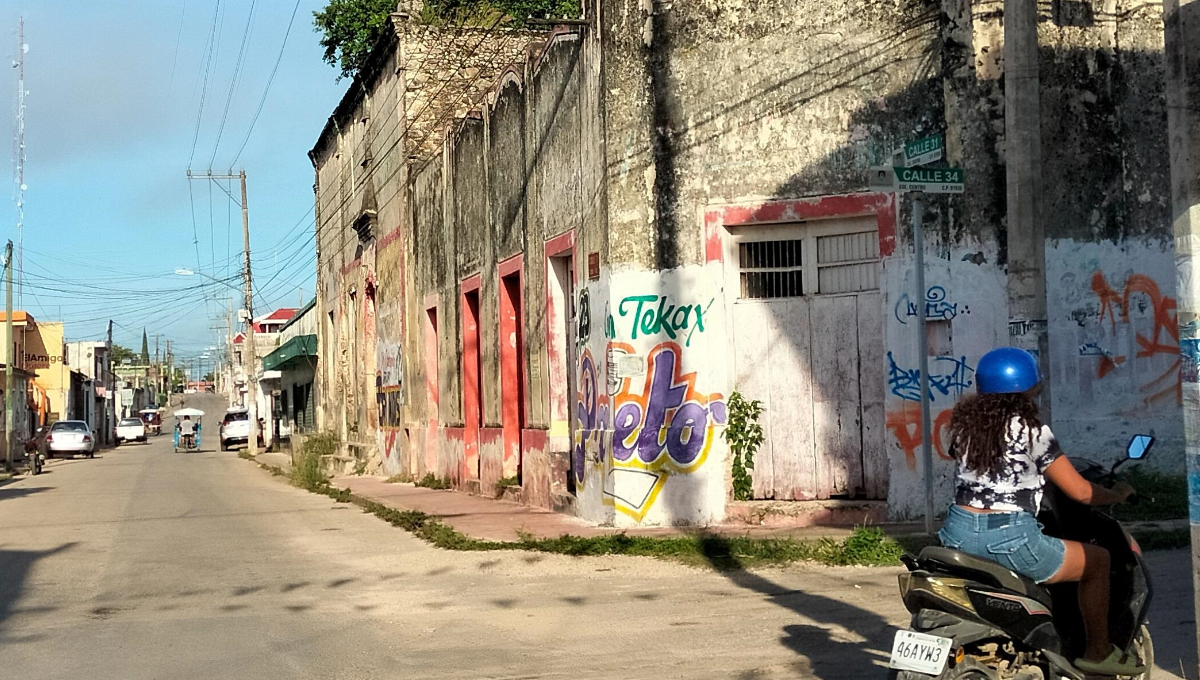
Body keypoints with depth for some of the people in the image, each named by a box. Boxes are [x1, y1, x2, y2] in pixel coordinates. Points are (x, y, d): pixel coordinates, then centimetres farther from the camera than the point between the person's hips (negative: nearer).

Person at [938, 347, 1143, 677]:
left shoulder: (965, 422, 10)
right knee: (1097, 560, 14)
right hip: (1007, 538, -6)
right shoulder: (1031, 430, -6)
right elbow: (1080, 492, -2)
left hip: (958, 533, 6)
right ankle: (1098, 653, 22)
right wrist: (1117, 494, 18)